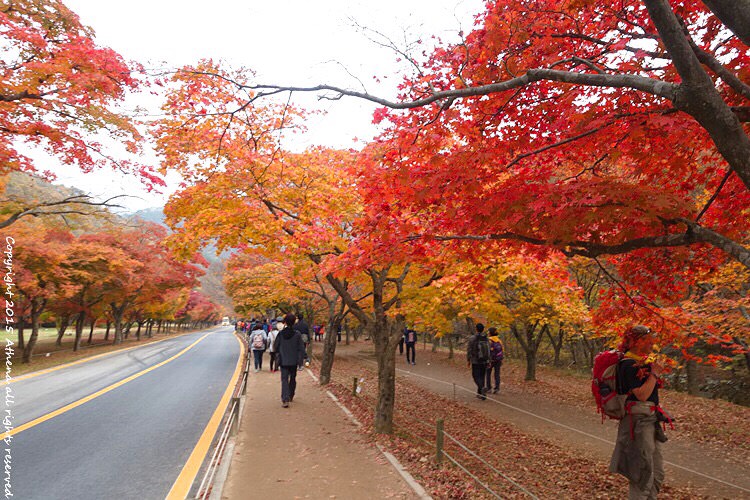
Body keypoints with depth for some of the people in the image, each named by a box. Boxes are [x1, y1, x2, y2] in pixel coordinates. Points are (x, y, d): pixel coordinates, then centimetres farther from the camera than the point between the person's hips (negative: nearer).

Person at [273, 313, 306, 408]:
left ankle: (285, 399, -15)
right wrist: (300, 360, 1)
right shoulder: (297, 334, -8)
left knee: (284, 379, -1)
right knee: (293, 379, 19)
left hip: (283, 361, -1)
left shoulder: (281, 333, -8)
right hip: (294, 361, 1)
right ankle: (290, 396, 31)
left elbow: (275, 346, 0)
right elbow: (301, 348, -6)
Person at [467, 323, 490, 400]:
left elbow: (469, 350, -11)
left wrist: (468, 360, -2)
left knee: (476, 377, 3)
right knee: (482, 377, 14)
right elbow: (489, 350, 4)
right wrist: (488, 360, 14)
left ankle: (482, 388, -23)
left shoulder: (472, 338, -12)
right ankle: (480, 393, 19)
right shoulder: (486, 338, 1)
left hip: (475, 361, -4)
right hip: (485, 361, 4)